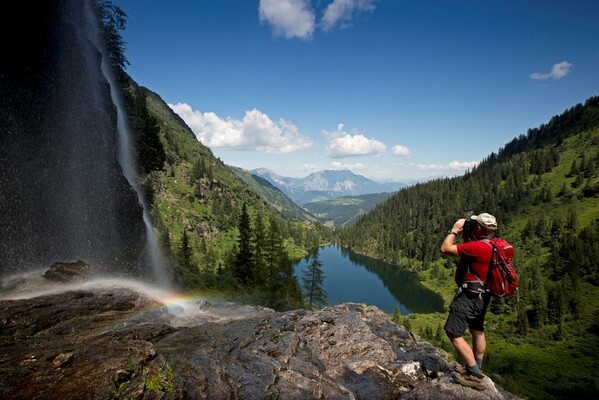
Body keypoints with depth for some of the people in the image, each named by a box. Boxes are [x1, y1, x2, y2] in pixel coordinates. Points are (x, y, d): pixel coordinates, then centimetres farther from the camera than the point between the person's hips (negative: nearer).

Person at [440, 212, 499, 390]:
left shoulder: (478, 246, -27)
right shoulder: (489, 245, 3)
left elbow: (445, 249, -25)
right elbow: (467, 251, 18)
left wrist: (454, 230, -12)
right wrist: (466, 236, 6)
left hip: (469, 296, -10)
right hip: (481, 295, 11)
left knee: (453, 333, -3)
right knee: (477, 332, 21)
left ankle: (475, 375, 3)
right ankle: (476, 371, 36)